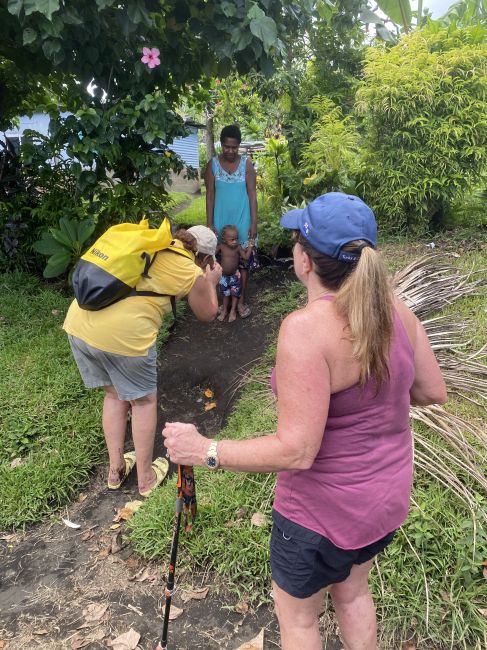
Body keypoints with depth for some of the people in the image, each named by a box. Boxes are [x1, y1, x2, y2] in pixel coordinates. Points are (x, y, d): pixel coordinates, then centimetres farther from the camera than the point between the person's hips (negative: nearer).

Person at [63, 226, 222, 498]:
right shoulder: (192, 273, 2)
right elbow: (208, 314, 18)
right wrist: (211, 283, 32)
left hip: (78, 321, 7)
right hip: (123, 334, -7)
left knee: (114, 394, 25)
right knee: (144, 400, 17)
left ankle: (116, 470, 35)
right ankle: (146, 478, 29)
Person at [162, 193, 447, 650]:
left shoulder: (306, 328, -30)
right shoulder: (396, 311, -10)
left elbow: (296, 450, -31)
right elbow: (434, 392, 1)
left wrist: (204, 451, -21)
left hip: (323, 512, -7)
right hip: (388, 496, 7)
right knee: (351, 590, 34)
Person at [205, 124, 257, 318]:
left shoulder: (246, 163, -3)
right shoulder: (213, 164, -1)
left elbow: (252, 193, -3)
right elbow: (210, 194, -1)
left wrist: (254, 222, -8)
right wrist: (209, 223, -5)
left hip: (242, 222, 0)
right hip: (221, 221, 1)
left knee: (244, 261, 4)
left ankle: (242, 300, 15)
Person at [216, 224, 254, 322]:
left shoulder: (238, 247, -14)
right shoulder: (221, 247, -11)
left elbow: (246, 257, -17)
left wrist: (250, 247, -27)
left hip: (235, 275, -1)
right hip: (223, 276, 1)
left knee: (235, 293, 10)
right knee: (225, 294, 17)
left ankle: (233, 311, 25)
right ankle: (224, 310, 33)